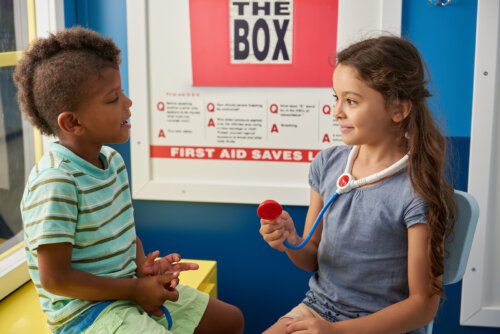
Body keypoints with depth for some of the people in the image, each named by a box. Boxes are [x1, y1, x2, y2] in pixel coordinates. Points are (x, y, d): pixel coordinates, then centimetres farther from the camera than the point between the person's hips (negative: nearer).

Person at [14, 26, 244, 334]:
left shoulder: (112, 160, 2)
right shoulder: (56, 182, -24)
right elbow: (54, 279, -23)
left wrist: (143, 265, -4)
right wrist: (136, 290, -17)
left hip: (128, 289, 8)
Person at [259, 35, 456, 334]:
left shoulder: (419, 191, -18)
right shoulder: (328, 163, -1)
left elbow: (423, 303, -13)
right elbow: (313, 260, 8)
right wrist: (291, 242, -14)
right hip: (317, 306, 5)